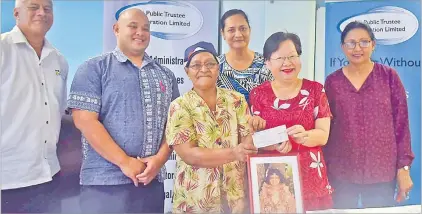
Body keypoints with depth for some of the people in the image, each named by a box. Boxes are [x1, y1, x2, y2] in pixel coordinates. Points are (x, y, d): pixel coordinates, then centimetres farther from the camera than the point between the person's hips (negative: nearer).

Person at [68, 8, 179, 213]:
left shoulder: (165, 75, 13)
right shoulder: (94, 68, 0)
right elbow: (85, 120, -10)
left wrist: (160, 158, -8)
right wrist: (124, 162, -14)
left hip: (152, 180, 4)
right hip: (104, 181, -4)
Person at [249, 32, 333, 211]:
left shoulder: (315, 90, 1)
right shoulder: (259, 94, 1)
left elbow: (323, 135, -4)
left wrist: (303, 136, -26)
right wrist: (274, 143, -21)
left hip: (309, 178, 0)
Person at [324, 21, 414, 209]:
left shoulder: (389, 76, 0)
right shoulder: (332, 81, 1)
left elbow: (401, 123, 1)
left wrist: (404, 167, -3)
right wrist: (324, 170, 4)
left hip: (382, 172, 0)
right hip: (342, 173, 1)